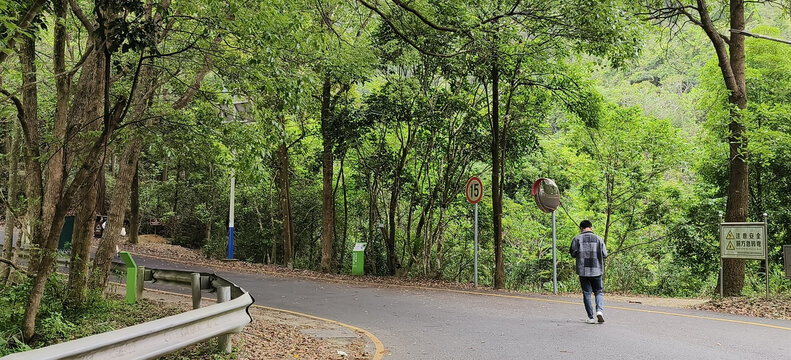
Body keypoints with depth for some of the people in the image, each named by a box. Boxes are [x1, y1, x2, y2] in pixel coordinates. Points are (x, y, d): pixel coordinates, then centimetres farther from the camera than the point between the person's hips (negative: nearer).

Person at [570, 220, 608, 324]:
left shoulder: (577, 239, -2)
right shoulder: (598, 239, 1)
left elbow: (573, 254, 1)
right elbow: (604, 254, 1)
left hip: (583, 270, 0)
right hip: (596, 270, 1)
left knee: (587, 293, 6)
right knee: (599, 292, 13)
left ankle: (591, 317, 4)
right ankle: (599, 310, -10)